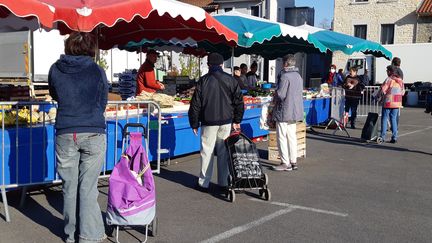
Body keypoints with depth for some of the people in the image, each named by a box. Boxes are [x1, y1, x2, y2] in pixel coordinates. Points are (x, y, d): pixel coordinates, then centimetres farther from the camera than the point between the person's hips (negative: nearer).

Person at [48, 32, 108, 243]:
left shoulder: (55, 69, 3)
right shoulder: (97, 71, -2)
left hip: (65, 134, 2)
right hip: (93, 134, -2)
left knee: (69, 186, 10)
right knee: (88, 187, 2)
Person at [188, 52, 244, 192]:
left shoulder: (203, 81, -2)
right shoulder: (230, 80, 3)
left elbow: (196, 104, -2)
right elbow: (239, 101, 4)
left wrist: (194, 124, 6)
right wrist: (237, 120, 11)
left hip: (209, 122, -2)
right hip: (226, 122, 2)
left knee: (207, 151, 4)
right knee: (224, 152, 8)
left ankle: (204, 183, 8)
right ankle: (223, 182, 13)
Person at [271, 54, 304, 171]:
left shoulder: (285, 76, -18)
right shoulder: (298, 76, 11)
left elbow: (280, 94, -22)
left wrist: (275, 97, 0)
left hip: (284, 111, -8)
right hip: (295, 111, 9)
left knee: (282, 137, -1)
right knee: (292, 137, 14)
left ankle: (285, 163, 1)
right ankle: (293, 161, 18)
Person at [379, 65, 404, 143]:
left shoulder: (389, 79, -11)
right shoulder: (400, 80, 9)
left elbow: (382, 90, -16)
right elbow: (403, 92, 13)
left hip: (388, 102, -6)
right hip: (397, 103, 6)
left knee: (384, 119, 2)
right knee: (393, 119, 11)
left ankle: (382, 136, 1)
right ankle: (394, 137, 7)